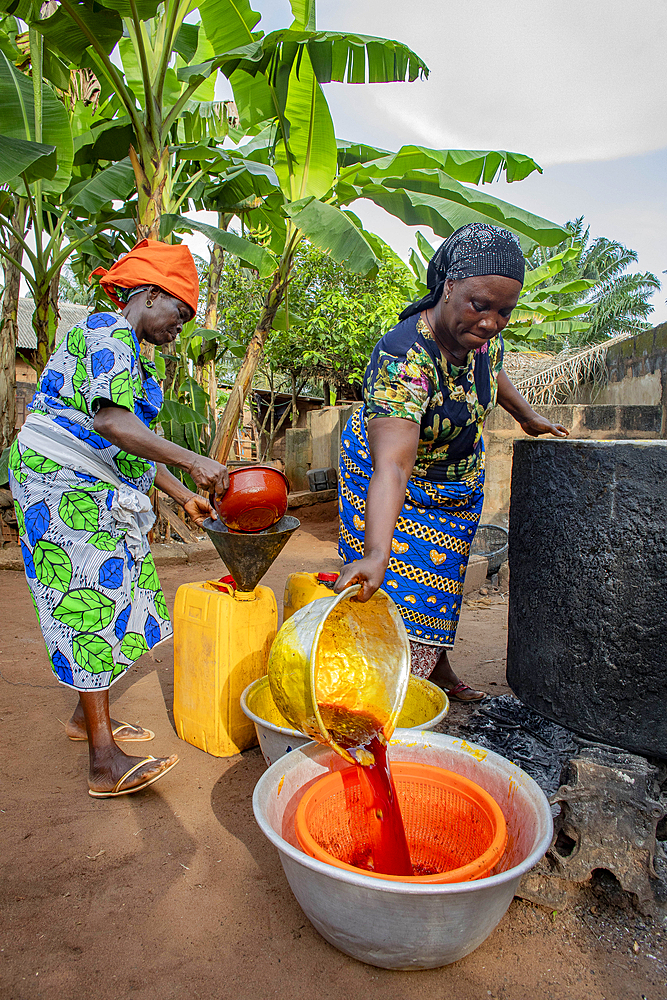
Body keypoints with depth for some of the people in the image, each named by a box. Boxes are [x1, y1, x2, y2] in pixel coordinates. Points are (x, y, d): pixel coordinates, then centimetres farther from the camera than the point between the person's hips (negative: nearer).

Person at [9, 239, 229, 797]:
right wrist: (192, 462, -33)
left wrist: (182, 495, 18)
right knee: (89, 604, -12)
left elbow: (133, 440, 21)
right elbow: (110, 422, -29)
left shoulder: (131, 352, 20)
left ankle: (88, 716, 25)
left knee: (108, 601, 11)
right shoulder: (108, 333, -12)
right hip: (65, 483, -10)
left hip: (102, 493, 10)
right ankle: (105, 765, -8)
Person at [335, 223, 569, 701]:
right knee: (398, 575, -7)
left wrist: (527, 417, 18)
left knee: (441, 574, 15)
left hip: (460, 477, 6)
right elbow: (392, 463, -50)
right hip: (397, 481, -6)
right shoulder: (402, 356, -40)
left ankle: (437, 666, 33)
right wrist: (375, 552, -61)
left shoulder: (485, 336, -18)